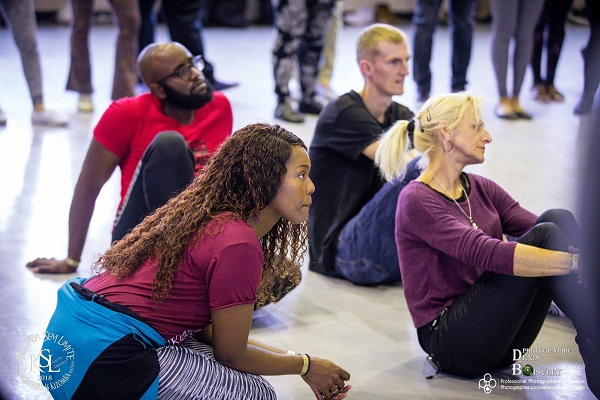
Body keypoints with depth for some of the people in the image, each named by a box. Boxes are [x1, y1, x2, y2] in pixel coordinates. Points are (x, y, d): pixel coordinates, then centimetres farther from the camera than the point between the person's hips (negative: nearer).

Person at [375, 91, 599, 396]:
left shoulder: (481, 189, 13)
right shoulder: (417, 201, -13)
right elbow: (489, 254, -27)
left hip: (496, 333, 7)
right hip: (450, 342, -7)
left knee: (557, 219, -14)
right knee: (545, 236, -23)